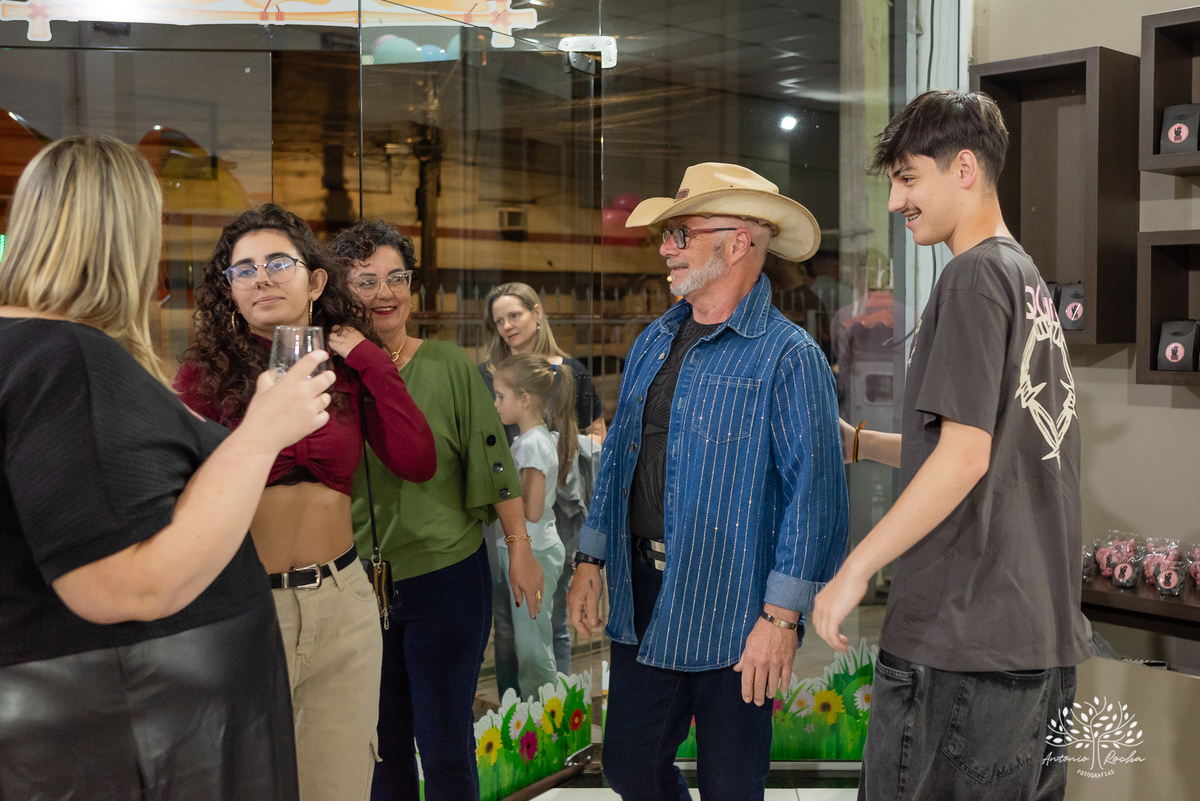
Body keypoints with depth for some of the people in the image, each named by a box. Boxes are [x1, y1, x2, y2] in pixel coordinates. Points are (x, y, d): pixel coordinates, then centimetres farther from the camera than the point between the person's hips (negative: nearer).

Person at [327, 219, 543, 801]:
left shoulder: (450, 367, -5)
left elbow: (493, 464, -1)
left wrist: (519, 549, -1)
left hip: (447, 576, -2)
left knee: (446, 746, 5)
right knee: (381, 744, 15)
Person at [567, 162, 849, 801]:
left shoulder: (788, 355, -13)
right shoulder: (653, 343, 10)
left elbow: (815, 489, -17)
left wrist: (782, 615, -21)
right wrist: (590, 560, 13)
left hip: (733, 615, -6)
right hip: (641, 601, 7)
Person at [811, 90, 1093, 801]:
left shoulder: (976, 275, -11)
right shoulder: (1031, 279, 16)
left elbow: (965, 456, -18)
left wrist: (855, 569, -14)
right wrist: (858, 443, 16)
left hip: (960, 638, -9)